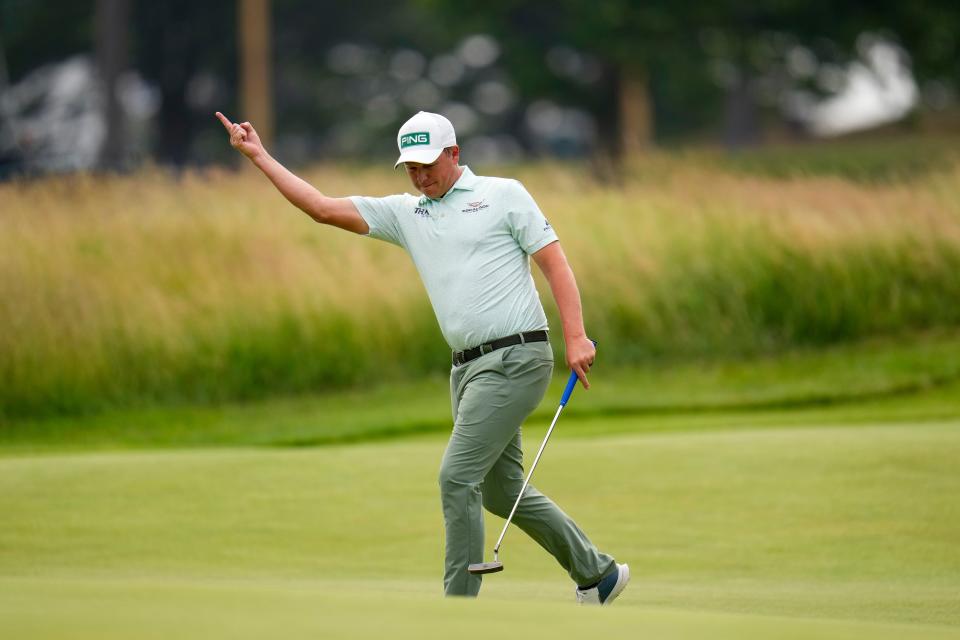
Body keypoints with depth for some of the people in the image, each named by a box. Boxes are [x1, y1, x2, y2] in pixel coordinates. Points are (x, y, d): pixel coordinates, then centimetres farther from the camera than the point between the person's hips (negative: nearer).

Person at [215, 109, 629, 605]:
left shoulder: (503, 194, 0)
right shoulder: (404, 213, 15)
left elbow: (554, 262, -4)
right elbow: (321, 208, 12)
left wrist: (576, 337, -14)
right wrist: (258, 156, 6)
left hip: (515, 357, -7)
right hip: (468, 367, 7)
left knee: (458, 475, -14)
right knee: (501, 490, 11)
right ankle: (597, 572, 26)